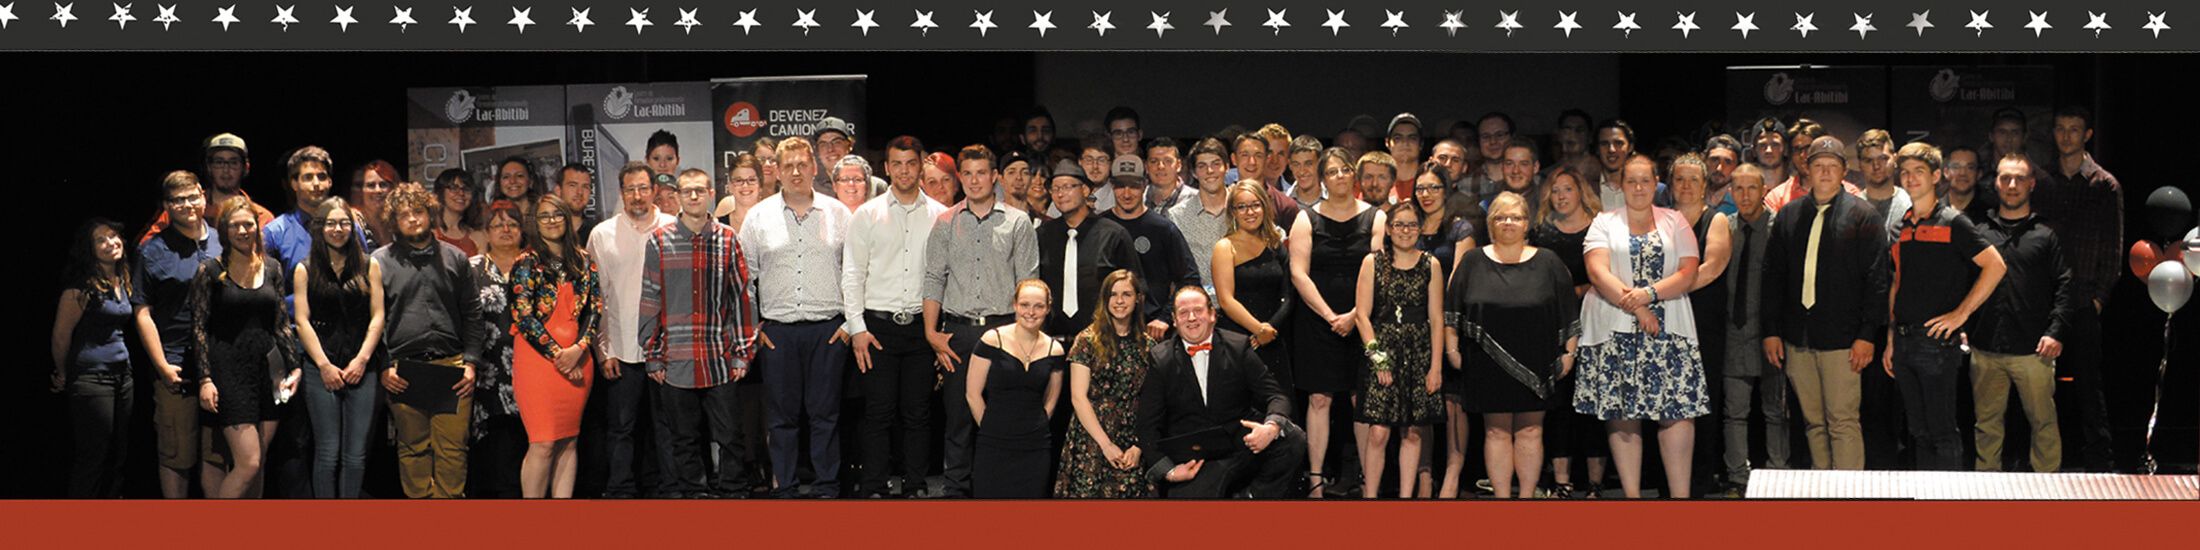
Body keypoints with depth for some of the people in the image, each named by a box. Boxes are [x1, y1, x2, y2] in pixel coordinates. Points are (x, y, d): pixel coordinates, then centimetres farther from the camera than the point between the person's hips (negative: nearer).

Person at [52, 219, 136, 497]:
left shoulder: (122, 281, 12)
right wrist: (63, 376, 5)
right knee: (92, 456, -4)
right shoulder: (82, 287, -12)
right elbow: (61, 336, -8)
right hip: (92, 377, -7)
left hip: (122, 374, 7)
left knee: (118, 455, 10)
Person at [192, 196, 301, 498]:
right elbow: (199, 328, -3)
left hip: (269, 369, 5)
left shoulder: (271, 268, 11)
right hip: (230, 370, -5)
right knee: (247, 464, -14)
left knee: (256, 465, 7)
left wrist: (293, 368, 8)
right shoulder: (210, 271, -2)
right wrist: (205, 379, -10)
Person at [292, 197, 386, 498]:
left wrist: (361, 360, -5)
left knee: (356, 454, 0)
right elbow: (302, 321, 1)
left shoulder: (369, 267, 10)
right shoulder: (305, 270, 7)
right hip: (321, 369, -1)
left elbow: (377, 317, 6)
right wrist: (324, 365, -7)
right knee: (328, 452, -2)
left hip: (362, 369, 1)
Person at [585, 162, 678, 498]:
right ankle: (620, 492, 5)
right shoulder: (602, 234, 4)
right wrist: (603, 348, 0)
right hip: (623, 349, -1)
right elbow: (595, 295, 5)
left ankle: (655, 486, 21)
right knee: (621, 426, -1)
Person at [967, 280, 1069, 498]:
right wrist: (991, 429, 2)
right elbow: (973, 394, -2)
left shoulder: (1054, 350, 5)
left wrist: (1034, 430, 11)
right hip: (993, 447, -3)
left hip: (1034, 449, 3)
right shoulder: (992, 340, -5)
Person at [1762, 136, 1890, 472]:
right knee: (1813, 422, 9)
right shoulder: (1789, 215, 12)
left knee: (1843, 423, -6)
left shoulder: (1862, 216, -1)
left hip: (1841, 340, -5)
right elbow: (1773, 275, 14)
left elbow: (1875, 278, -5)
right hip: (1797, 340, 5)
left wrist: (1867, 334, -11)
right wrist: (1771, 330, 7)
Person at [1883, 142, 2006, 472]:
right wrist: (1890, 339, 15)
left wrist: (1960, 313, -14)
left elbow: (1995, 266, -12)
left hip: (1937, 342, -7)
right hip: (1904, 342, 7)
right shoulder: (1900, 229, 15)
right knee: (1920, 432, 11)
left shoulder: (1952, 223, -5)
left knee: (1943, 432, -5)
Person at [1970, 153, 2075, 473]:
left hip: (2033, 350, -2)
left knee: (2043, 421, 2)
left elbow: (2066, 287, 2)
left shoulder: (2045, 236, 6)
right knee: (1987, 422, 8)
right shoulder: (1980, 233, 12)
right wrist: (1961, 327, 3)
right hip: (1985, 350, 2)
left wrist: (2056, 332, -8)